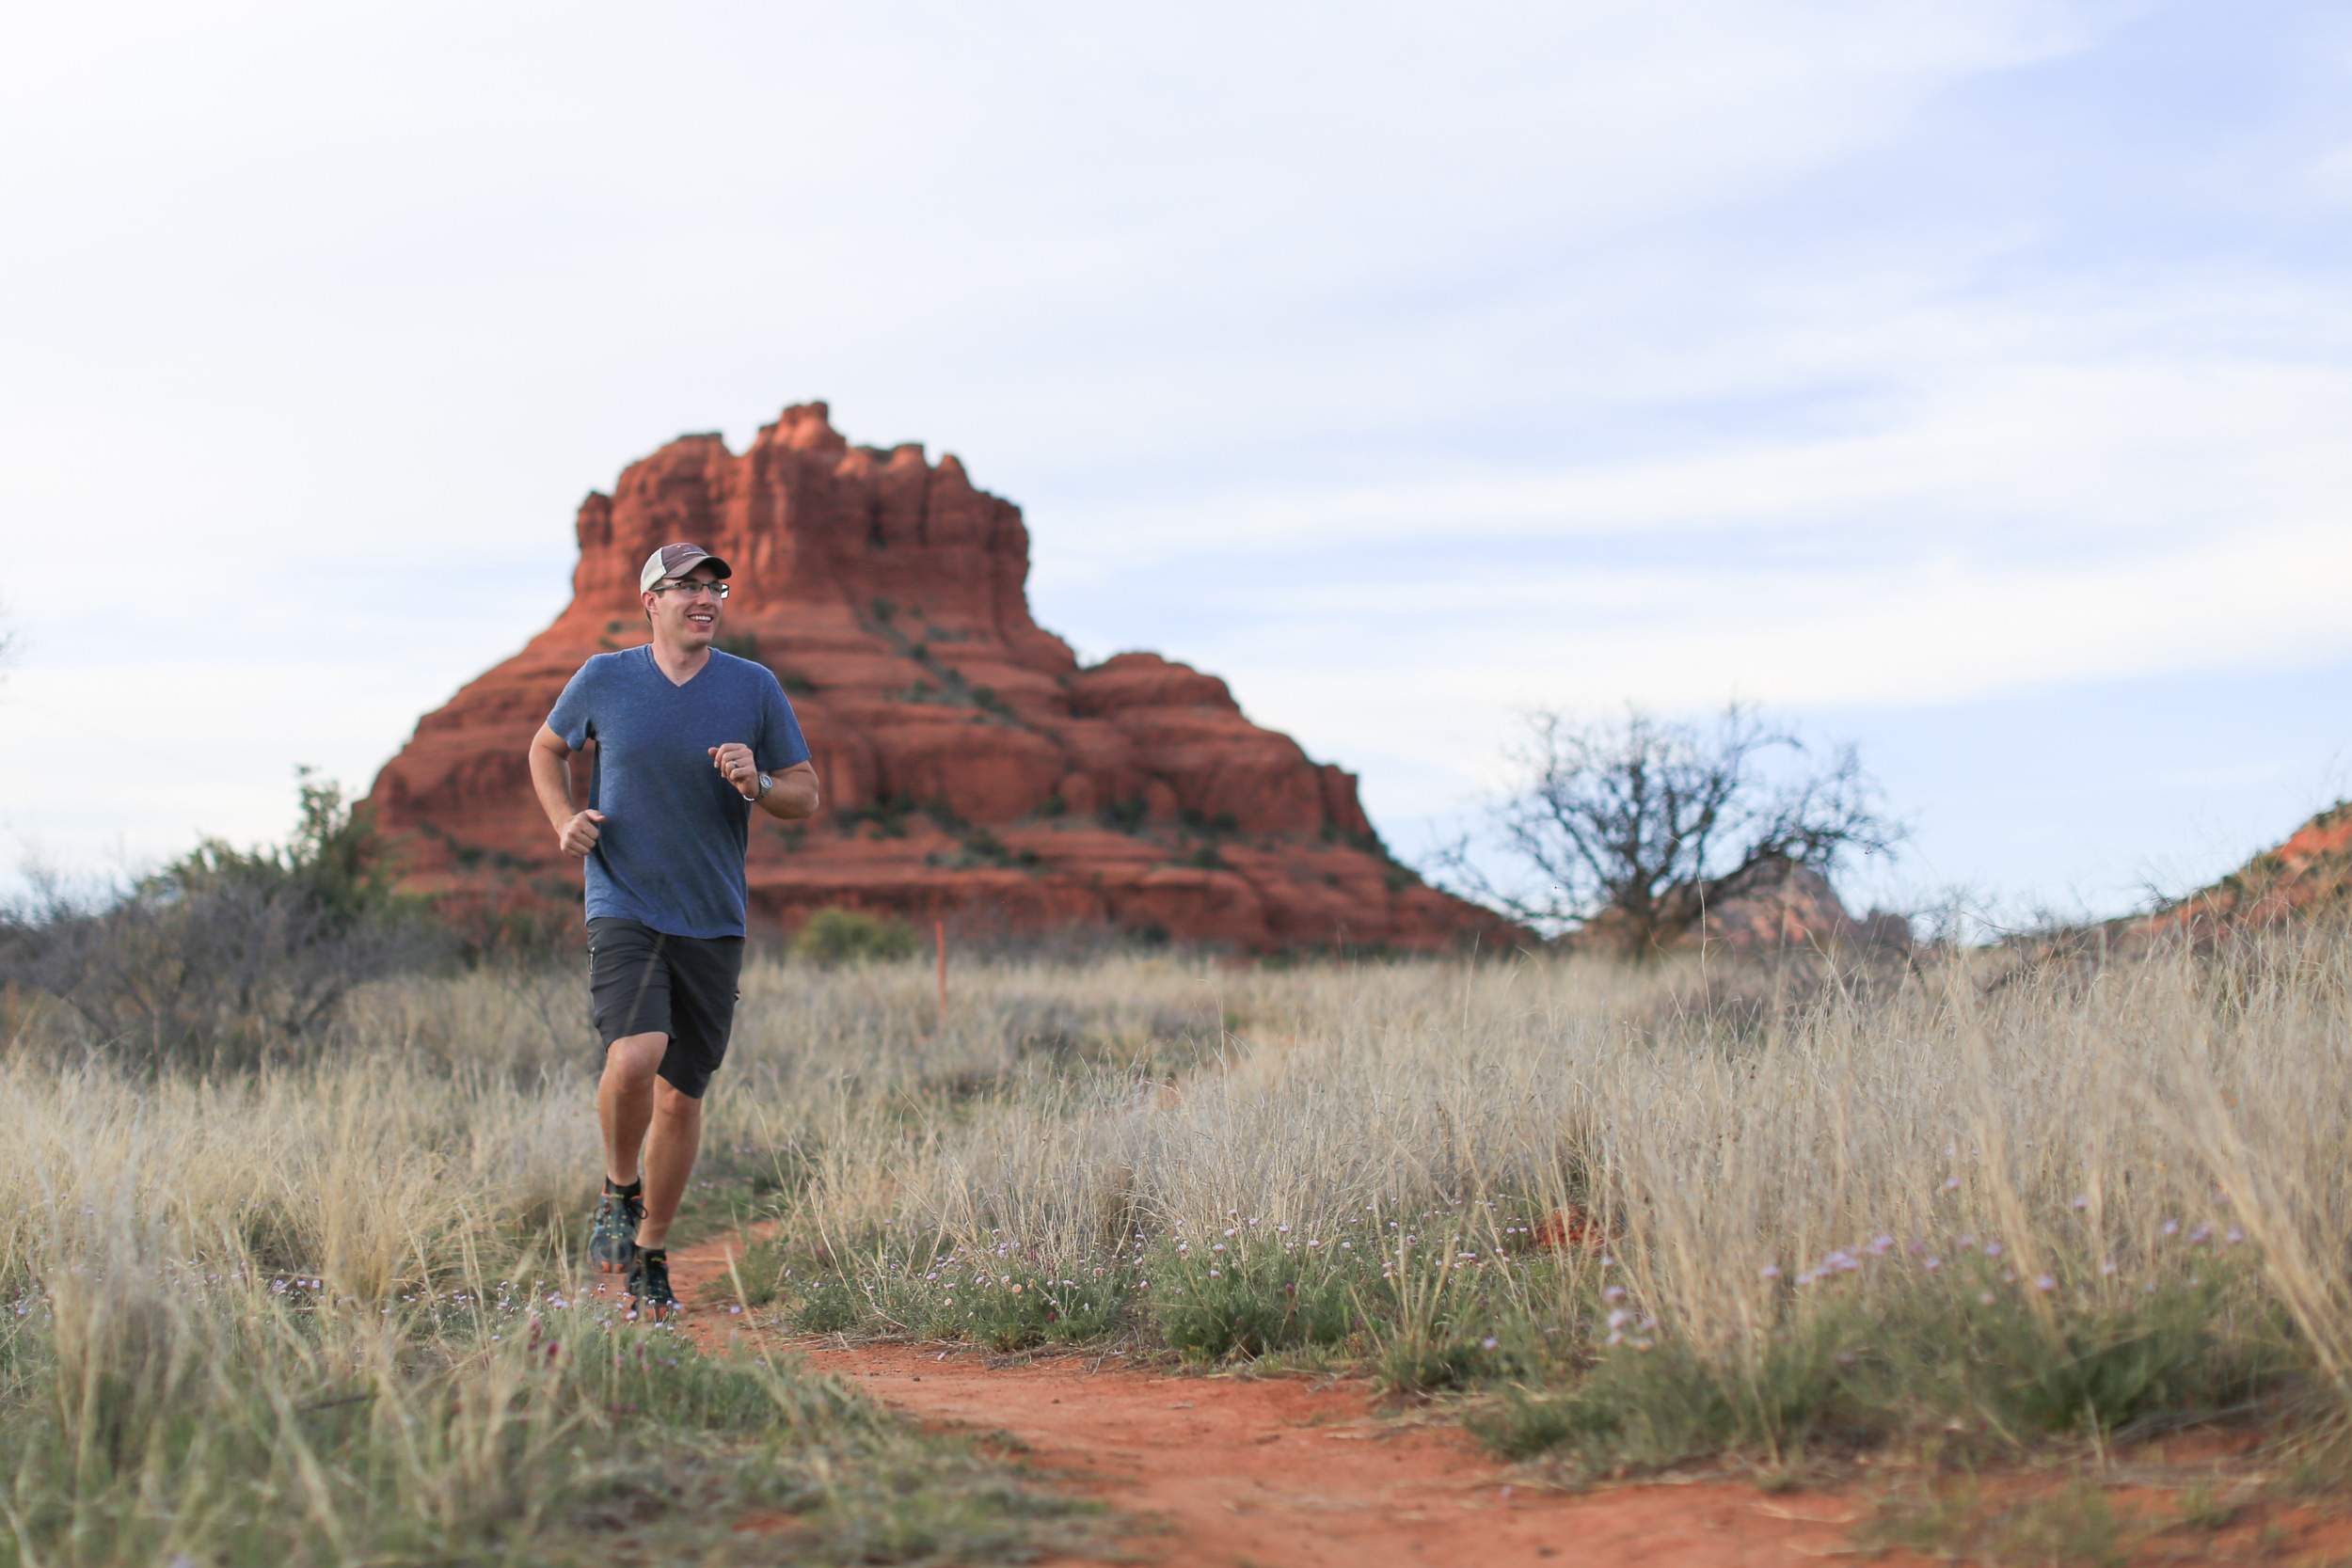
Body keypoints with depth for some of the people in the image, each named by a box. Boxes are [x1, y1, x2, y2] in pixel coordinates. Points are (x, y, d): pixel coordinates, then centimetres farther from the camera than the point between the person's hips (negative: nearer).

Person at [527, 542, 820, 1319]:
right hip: (623, 908, -2)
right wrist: (564, 820, 0)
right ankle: (619, 1191, 4)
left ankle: (650, 1256, 25)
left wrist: (758, 784, -15)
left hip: (713, 922, 2)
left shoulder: (755, 688, 1)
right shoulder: (603, 680, 0)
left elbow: (807, 794, 7)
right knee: (634, 1057, -26)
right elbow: (547, 747, 18)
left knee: (681, 1094, 6)